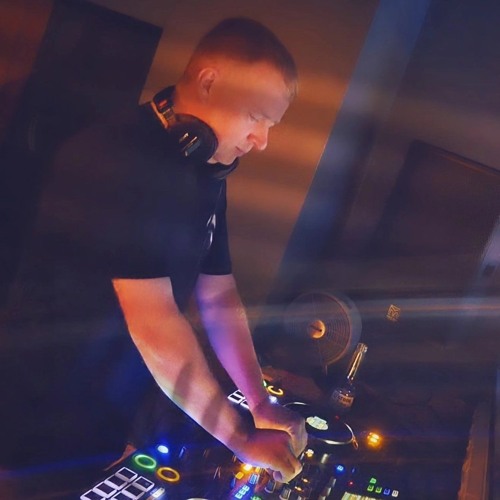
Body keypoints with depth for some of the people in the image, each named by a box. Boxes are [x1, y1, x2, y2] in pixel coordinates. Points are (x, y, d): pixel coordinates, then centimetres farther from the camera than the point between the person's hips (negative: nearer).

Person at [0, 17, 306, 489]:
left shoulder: (205, 175, 4)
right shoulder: (117, 159, -24)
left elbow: (219, 296, 8)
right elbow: (154, 326, -28)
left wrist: (261, 405, -1)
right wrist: (243, 440, -22)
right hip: (46, 425, -8)